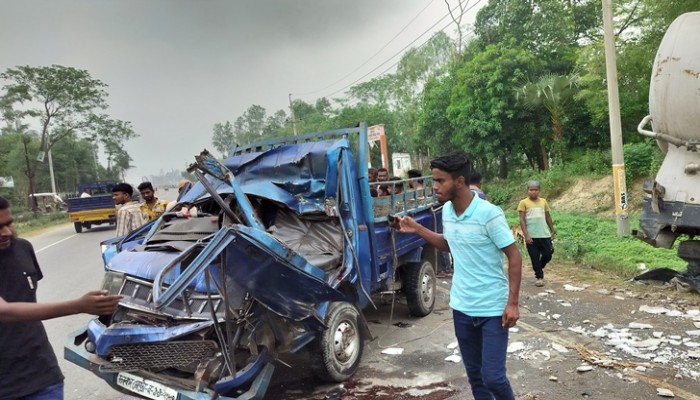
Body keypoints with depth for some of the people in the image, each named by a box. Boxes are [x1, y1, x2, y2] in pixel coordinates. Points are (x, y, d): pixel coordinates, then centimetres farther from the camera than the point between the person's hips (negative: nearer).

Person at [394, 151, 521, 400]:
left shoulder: (489, 214, -20)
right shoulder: (446, 210, 0)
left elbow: (514, 257, -13)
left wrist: (512, 303, -16)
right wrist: (417, 229, 6)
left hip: (492, 309, -6)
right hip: (461, 308, 6)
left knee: (492, 376, -2)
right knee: (474, 374, 16)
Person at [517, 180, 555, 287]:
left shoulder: (543, 201, 9)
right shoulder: (523, 203, -4)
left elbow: (548, 217, 17)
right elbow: (522, 220, -7)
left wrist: (552, 230, 16)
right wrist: (526, 235, -14)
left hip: (545, 234, 4)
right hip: (531, 236, -4)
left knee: (548, 254, 6)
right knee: (535, 258, 2)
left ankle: (539, 268, 32)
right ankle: (539, 276, 16)